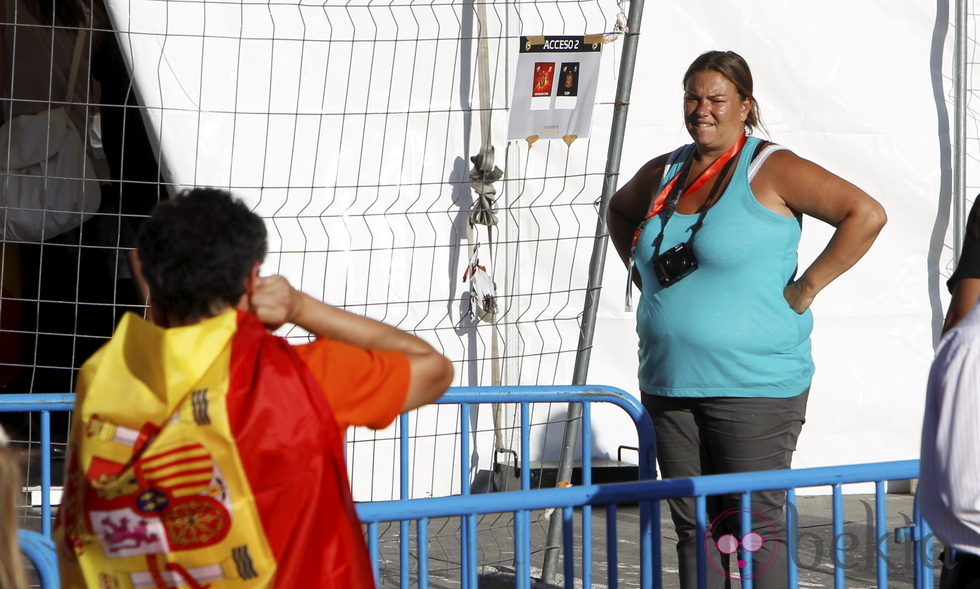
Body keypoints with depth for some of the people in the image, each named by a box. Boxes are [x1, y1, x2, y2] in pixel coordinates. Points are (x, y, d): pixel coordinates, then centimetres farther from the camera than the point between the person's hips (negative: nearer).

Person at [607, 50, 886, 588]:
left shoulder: (769, 170, -8)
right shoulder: (664, 173, 11)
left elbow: (865, 214, -15)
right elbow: (620, 211, 34)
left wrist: (805, 288, -14)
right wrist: (645, 280, 20)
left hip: (754, 386, -7)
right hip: (670, 384, 7)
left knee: (754, 530, -4)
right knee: (692, 527, 10)